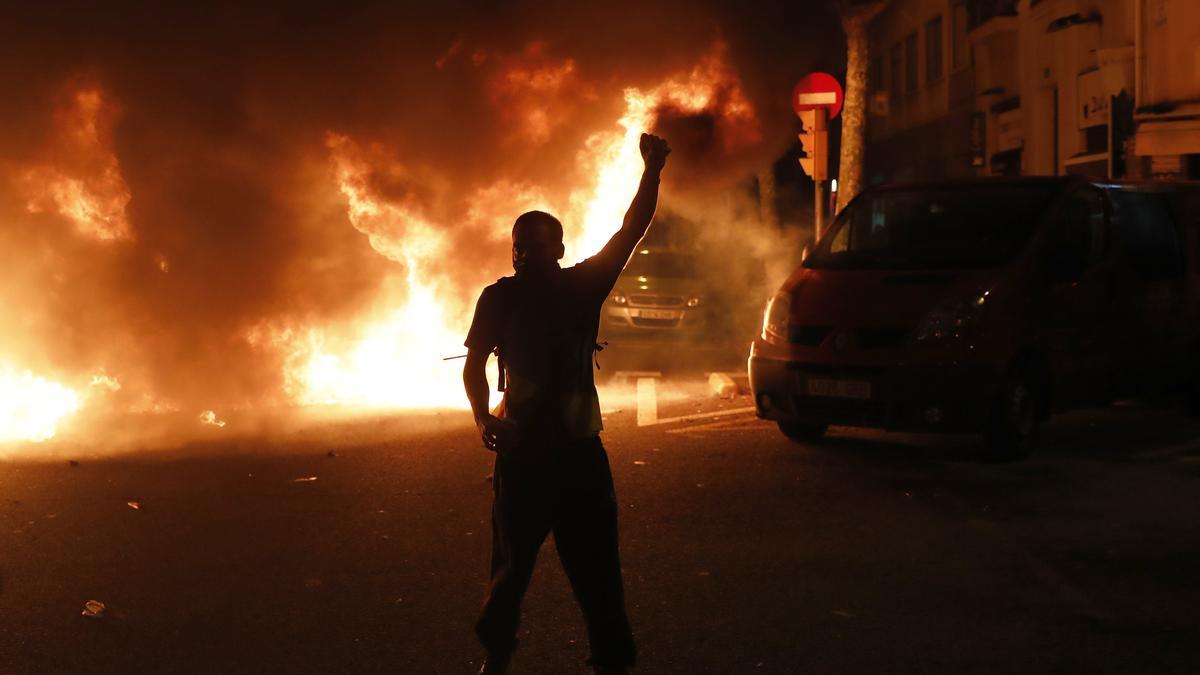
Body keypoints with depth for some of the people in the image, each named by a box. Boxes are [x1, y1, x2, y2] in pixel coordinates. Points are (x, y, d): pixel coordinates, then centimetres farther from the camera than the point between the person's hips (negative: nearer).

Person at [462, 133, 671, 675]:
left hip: (579, 451, 0)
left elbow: (631, 231, -8)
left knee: (596, 569, 1)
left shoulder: (583, 285, 0)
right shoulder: (499, 297, 0)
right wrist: (482, 416, -7)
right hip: (521, 451, 0)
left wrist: (652, 172, -19)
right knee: (512, 563, 10)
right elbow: (474, 364, 9)